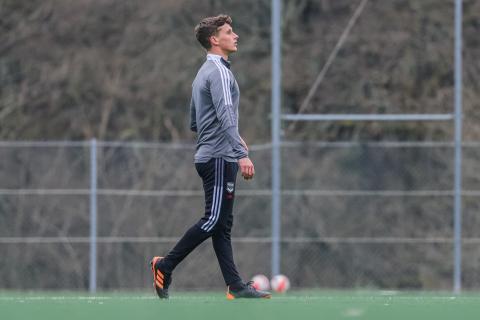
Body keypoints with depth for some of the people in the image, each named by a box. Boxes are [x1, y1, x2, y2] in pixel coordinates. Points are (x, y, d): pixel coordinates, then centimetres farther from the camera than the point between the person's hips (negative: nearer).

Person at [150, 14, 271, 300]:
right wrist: (242, 154, -29)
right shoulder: (219, 72, -12)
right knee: (214, 220, -11)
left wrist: (233, 138, 29)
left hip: (210, 156, 10)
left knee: (222, 224, 4)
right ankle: (166, 266, -8)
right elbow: (225, 115, -23)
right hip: (220, 158, -10)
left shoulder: (205, 73, 19)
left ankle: (235, 286, 2)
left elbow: (195, 123, 24)